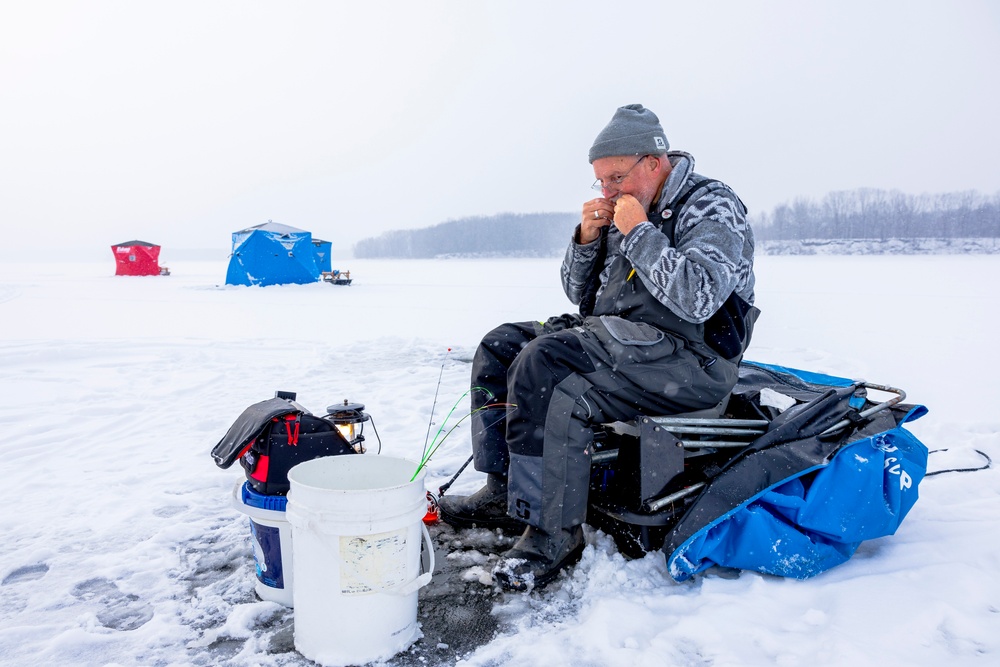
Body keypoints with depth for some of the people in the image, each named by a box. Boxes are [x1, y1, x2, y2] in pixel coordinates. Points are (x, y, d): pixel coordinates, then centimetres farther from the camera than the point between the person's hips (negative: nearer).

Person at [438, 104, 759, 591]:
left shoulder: (713, 209, -8)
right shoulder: (622, 211, 15)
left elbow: (697, 298, -26)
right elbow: (579, 292, 17)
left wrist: (638, 232, -18)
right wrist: (587, 238, -1)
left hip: (687, 355, -9)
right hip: (617, 339, 9)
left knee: (544, 363, -30)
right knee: (500, 346, 2)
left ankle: (555, 533, -23)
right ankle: (504, 491, 2)